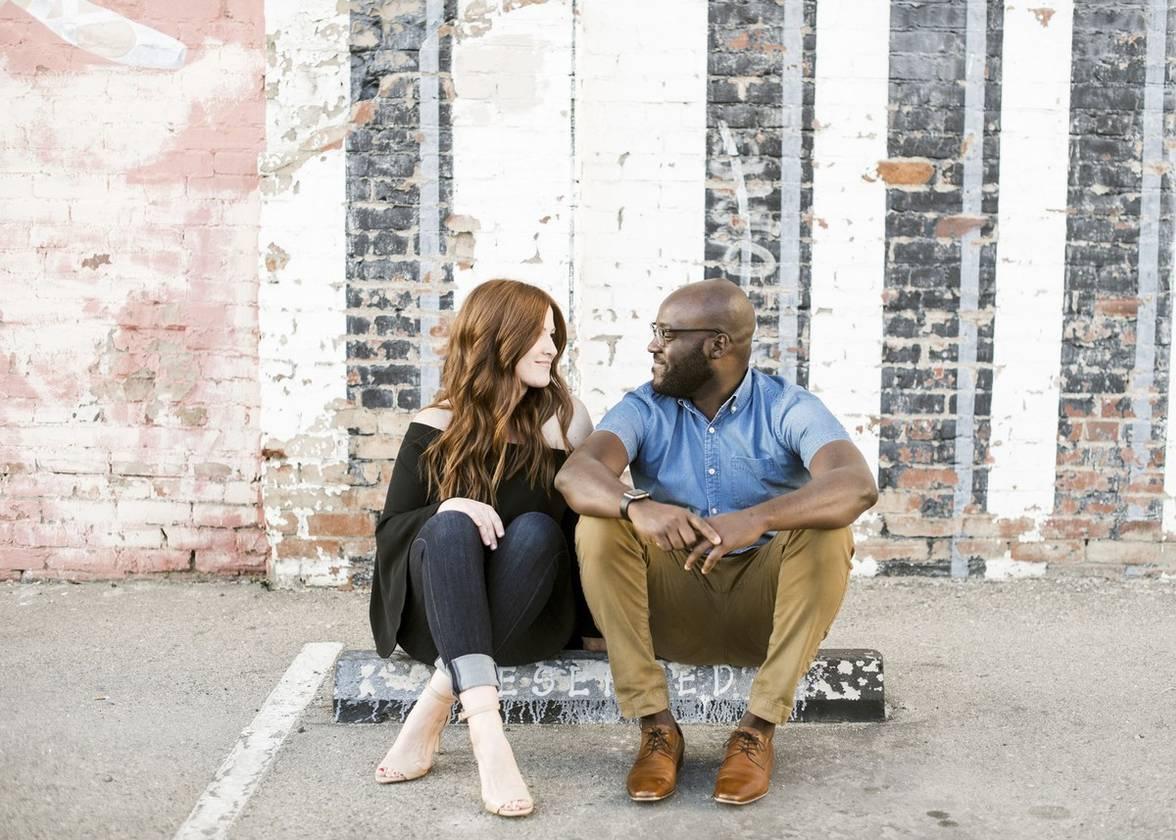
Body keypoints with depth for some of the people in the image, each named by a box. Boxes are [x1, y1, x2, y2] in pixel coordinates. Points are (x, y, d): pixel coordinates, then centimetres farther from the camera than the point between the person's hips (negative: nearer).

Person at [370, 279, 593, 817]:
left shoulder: (562, 420, 1)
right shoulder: (436, 428, 0)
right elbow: (390, 531, -2)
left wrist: (559, 449, -16)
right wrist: (445, 510, -19)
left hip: (528, 618, 0)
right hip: (438, 614, 0)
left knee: (535, 530, -29)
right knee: (451, 527, -30)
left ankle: (434, 709, -32)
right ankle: (485, 726, -46)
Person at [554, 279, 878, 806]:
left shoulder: (788, 408, -8)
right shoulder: (645, 409, -2)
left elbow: (857, 485, -29)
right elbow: (575, 475, -22)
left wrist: (758, 518, -47)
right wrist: (638, 507, -45)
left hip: (766, 606, -1)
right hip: (674, 610, 2)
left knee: (828, 530, -28)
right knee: (599, 525, -22)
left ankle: (759, 728, -22)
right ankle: (656, 725, -20)